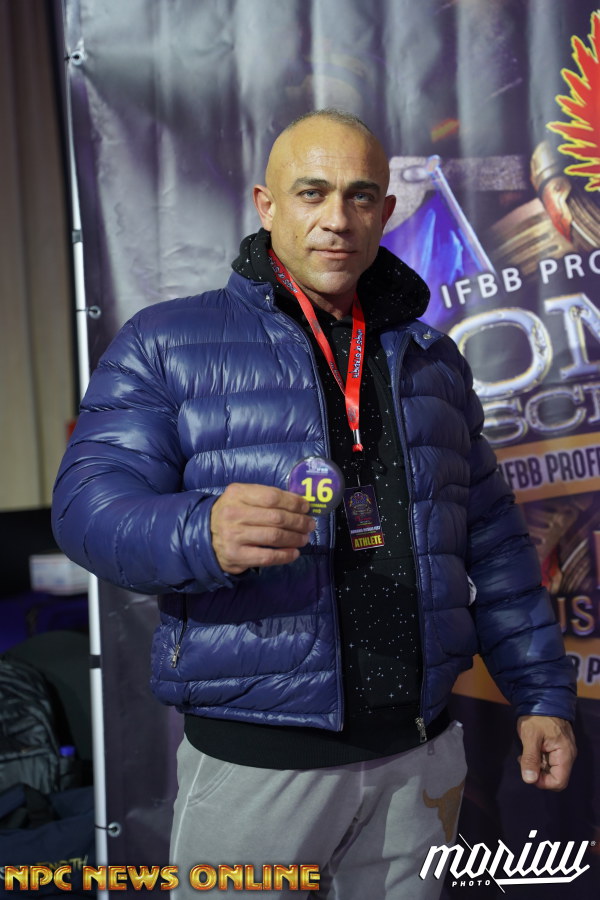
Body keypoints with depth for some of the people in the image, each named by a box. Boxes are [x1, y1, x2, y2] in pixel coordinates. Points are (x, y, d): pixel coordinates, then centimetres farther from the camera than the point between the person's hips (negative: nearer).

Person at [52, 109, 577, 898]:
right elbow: (90, 503, -12)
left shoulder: (432, 358, 11)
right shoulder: (166, 343, -1)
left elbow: (491, 541, 14)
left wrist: (542, 692, 9)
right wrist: (201, 534, -32)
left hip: (419, 760, 4)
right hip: (252, 766, -3)